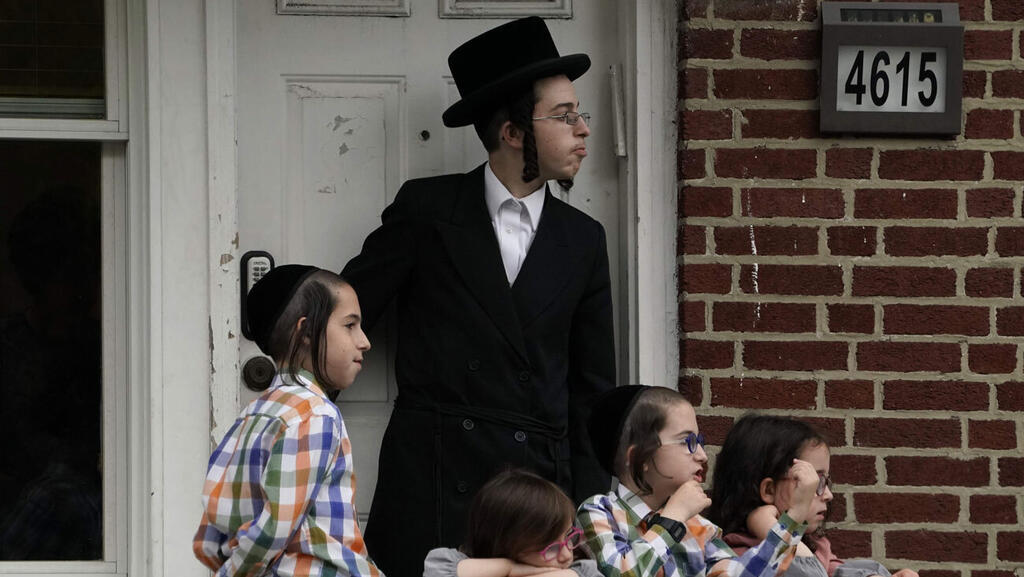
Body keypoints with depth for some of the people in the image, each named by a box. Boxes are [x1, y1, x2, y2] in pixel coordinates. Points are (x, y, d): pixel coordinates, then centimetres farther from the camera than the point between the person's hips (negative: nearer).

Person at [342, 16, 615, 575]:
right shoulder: (426, 209, 3)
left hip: (543, 484, 3)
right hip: (434, 482, -3)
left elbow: (592, 384, 13)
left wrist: (590, 506, 6)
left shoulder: (582, 240, 12)